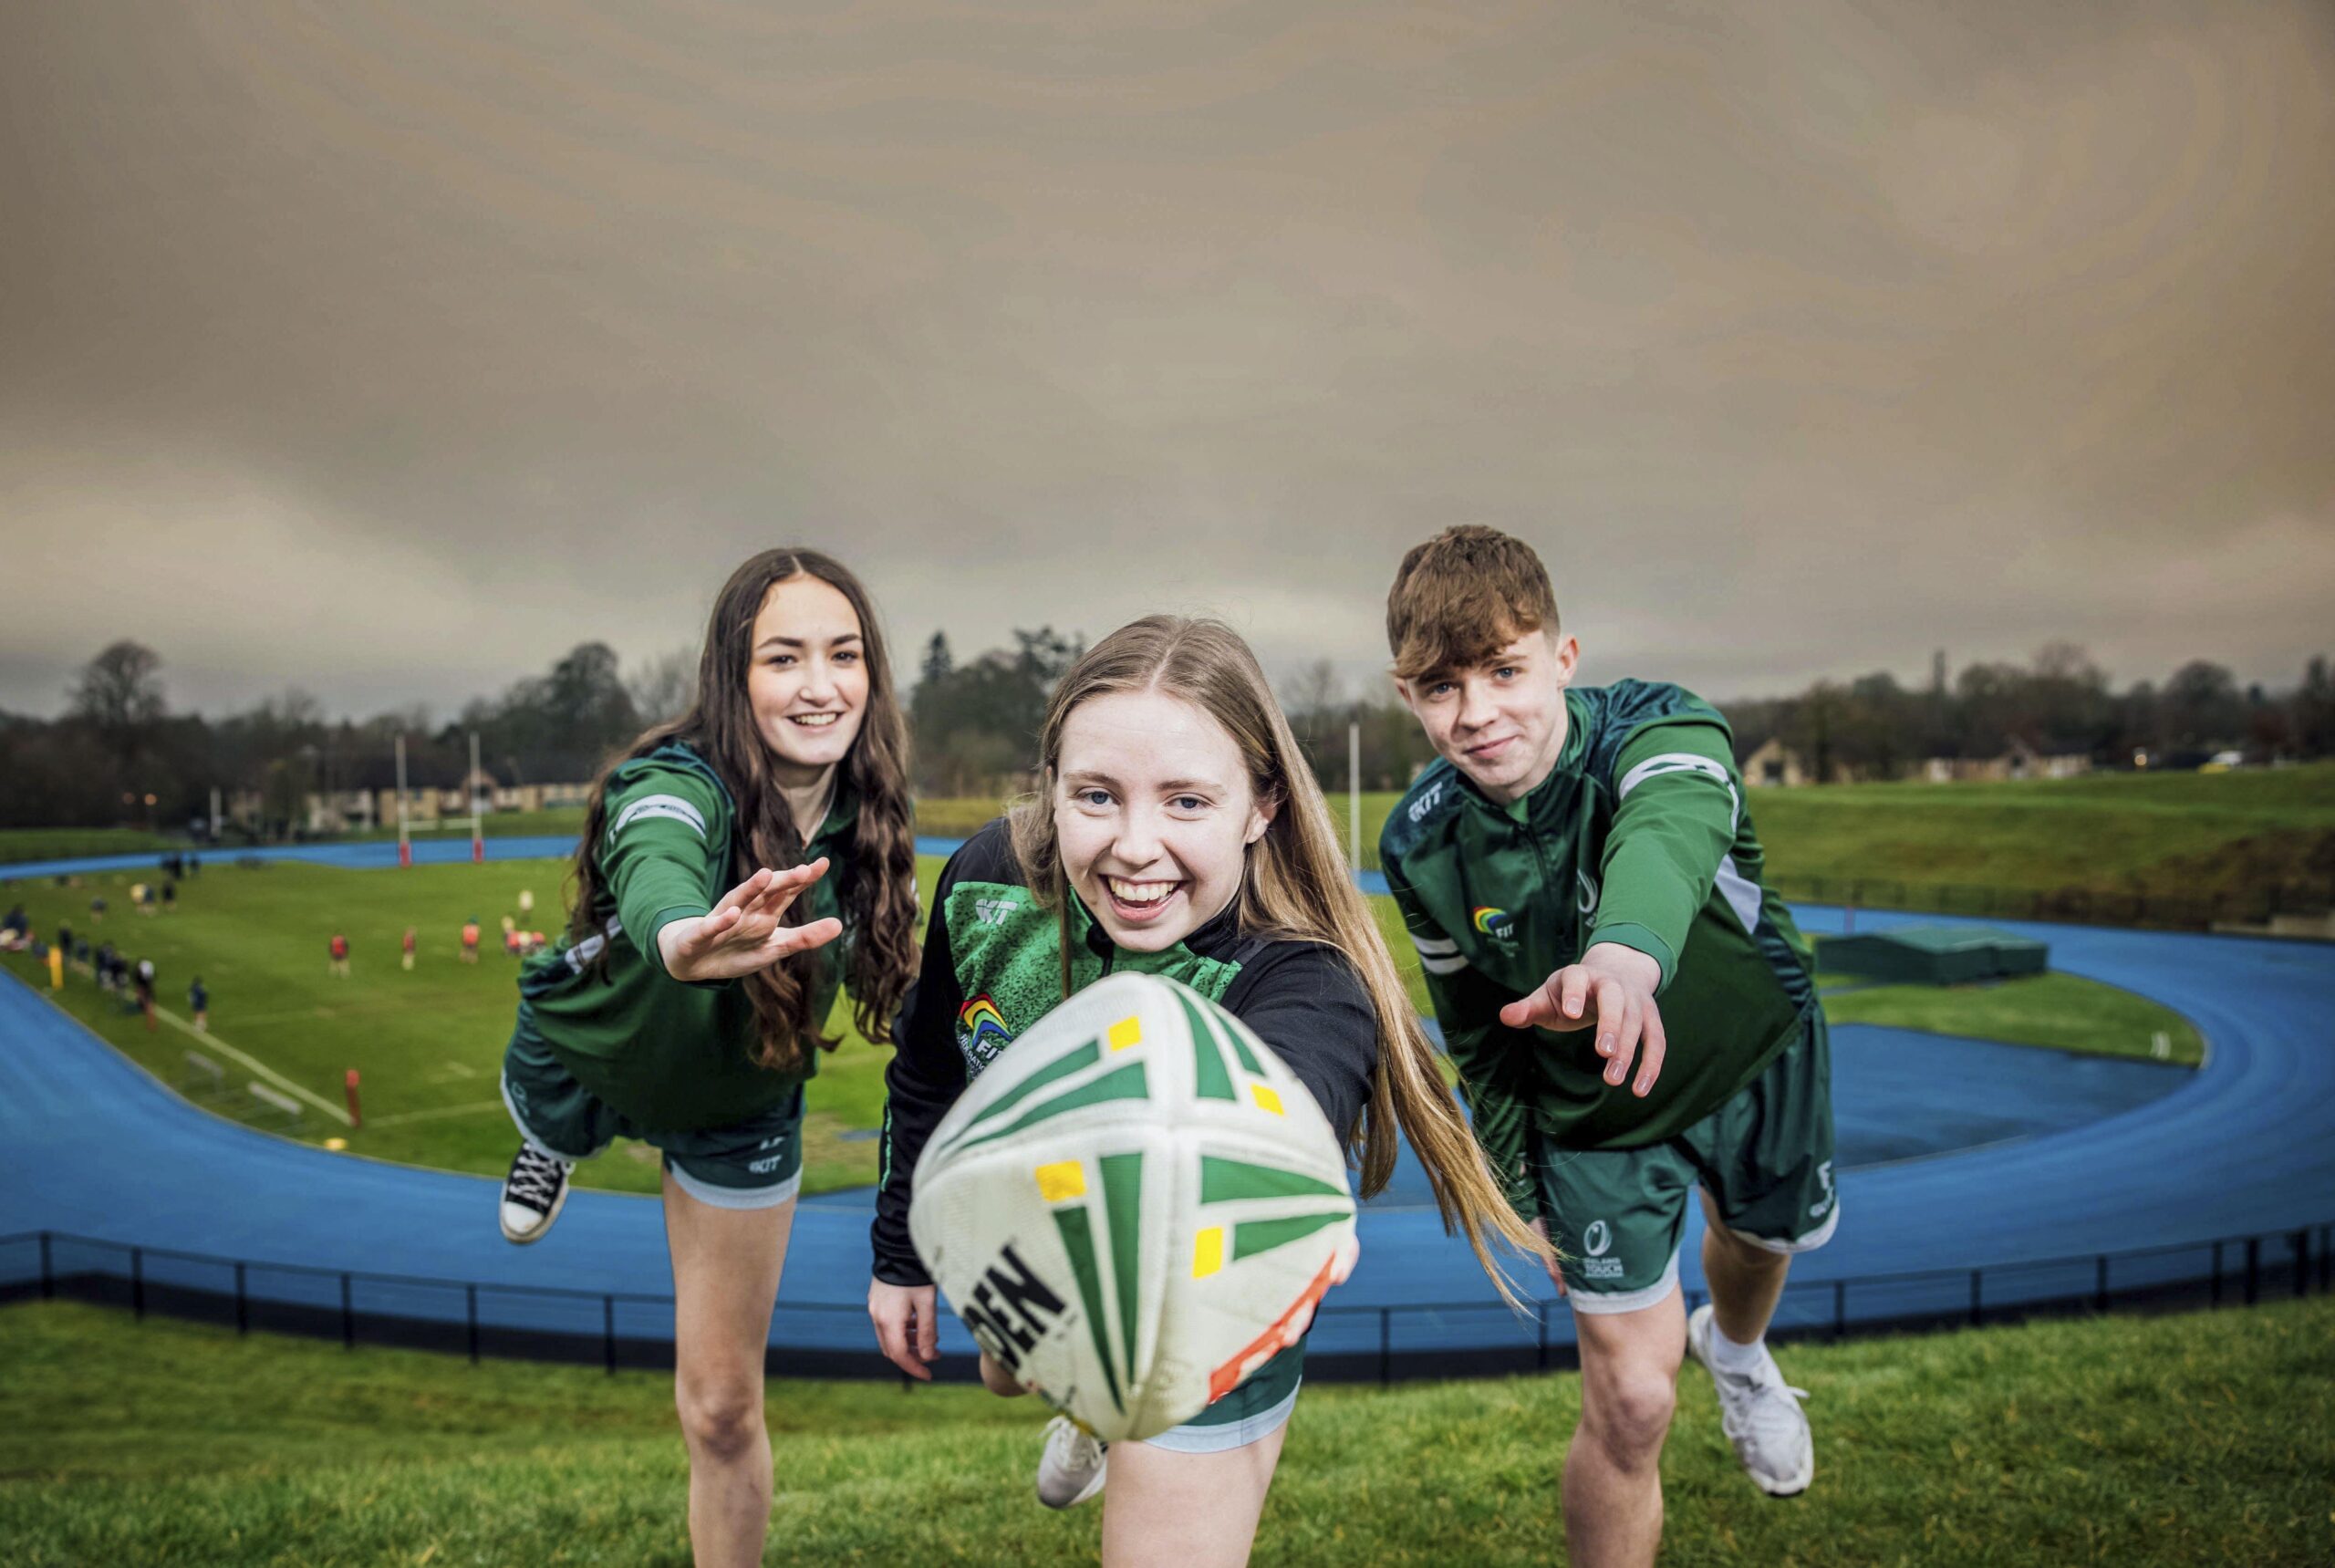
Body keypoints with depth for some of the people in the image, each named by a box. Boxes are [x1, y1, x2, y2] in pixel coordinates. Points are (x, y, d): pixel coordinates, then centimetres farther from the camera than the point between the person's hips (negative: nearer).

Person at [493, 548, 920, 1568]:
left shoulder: (865, 816, -22)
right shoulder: (676, 786, -36)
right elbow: (657, 875, -59)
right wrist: (686, 941, -84)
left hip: (743, 1105, 3)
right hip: (591, 1068, -2)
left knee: (722, 1408, 9)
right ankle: (555, 1145, 70)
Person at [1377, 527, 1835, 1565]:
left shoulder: (1659, 728, -31)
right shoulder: (1421, 847, -22)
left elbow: (1671, 830, -58)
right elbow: (1481, 1039, -4)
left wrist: (1627, 949, -80)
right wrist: (1524, 1192, 3)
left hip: (1757, 1056, 1)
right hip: (1593, 1117, 0)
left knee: (1762, 1238, 28)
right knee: (1629, 1401, -6)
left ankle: (1736, 1350, 66)